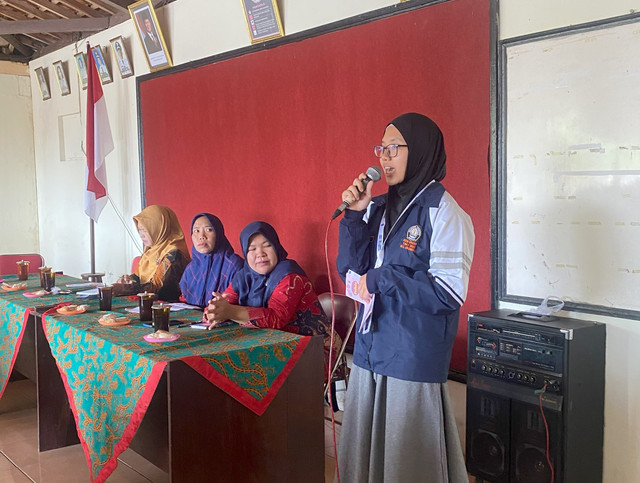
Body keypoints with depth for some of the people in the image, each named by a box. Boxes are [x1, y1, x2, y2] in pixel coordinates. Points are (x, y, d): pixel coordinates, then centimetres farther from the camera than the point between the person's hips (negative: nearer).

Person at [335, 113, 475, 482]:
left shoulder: (443, 213, -13)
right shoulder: (378, 207, 8)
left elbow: (449, 292, -18)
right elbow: (351, 267, 9)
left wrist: (379, 279, -15)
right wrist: (355, 215, -4)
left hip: (414, 358, -7)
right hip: (371, 350, 7)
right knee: (364, 451, 18)